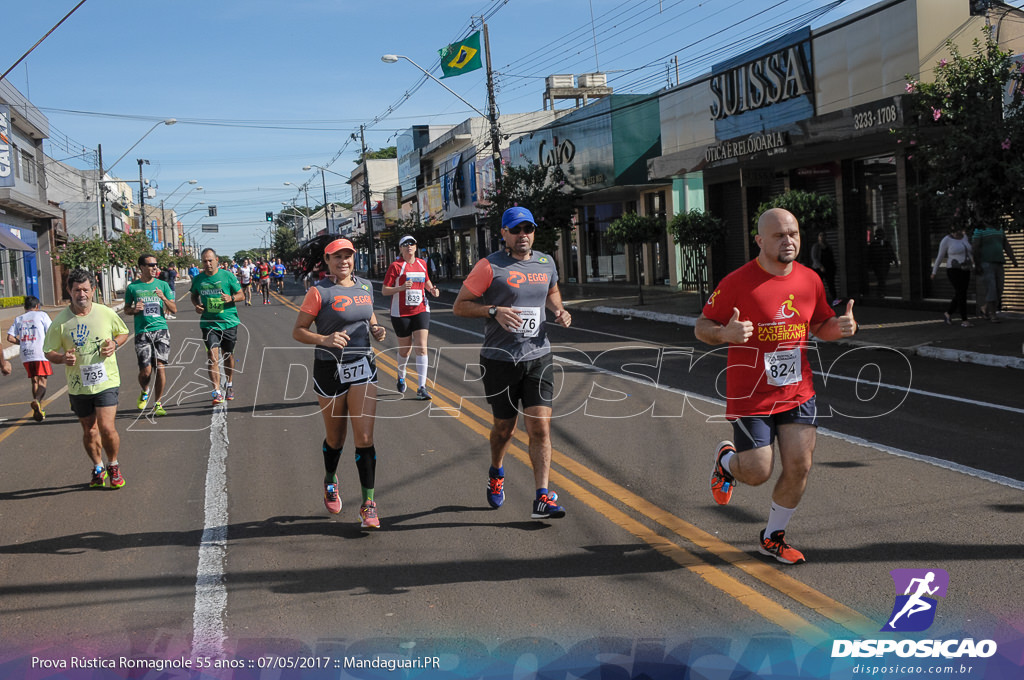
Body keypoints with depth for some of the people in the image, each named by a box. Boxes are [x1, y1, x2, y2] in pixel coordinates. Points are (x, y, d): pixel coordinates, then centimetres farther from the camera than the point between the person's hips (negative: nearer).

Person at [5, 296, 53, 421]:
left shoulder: (19, 319, 15)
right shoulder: (41, 315, 4)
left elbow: (10, 338, 6)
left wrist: (22, 342, 20)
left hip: (26, 355, 4)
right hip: (41, 354, -4)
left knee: (34, 381, 14)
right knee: (42, 381, -3)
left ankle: (38, 411, 15)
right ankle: (37, 400, -31)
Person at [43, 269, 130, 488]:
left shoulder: (107, 314, -3)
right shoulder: (60, 321, -5)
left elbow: (123, 332, 15)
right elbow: (48, 352, 2)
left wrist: (114, 343, -7)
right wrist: (63, 358, -19)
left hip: (106, 381, -1)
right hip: (77, 386, 1)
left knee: (106, 427, -12)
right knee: (89, 430, 11)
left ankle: (113, 466, 14)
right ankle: (98, 468, 33)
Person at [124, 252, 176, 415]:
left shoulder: (162, 285, 8)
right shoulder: (132, 287, 5)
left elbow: (174, 309, 7)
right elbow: (126, 310, 16)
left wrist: (164, 298, -11)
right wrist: (134, 310, -6)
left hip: (161, 330, 1)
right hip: (142, 332, -1)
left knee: (160, 367, -5)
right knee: (146, 371, -7)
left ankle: (157, 403, 8)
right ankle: (144, 392, 25)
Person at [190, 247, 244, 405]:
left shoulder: (228, 276, -3)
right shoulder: (198, 279, 4)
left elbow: (241, 295, 2)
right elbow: (194, 296, 21)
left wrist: (231, 298, -19)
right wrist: (196, 305, 0)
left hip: (228, 322, 0)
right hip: (208, 323, 0)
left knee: (228, 355, 12)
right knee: (212, 355, -13)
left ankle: (229, 384, 37)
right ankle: (217, 392, -14)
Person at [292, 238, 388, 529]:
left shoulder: (364, 287, 6)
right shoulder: (319, 292, -9)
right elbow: (298, 331, -8)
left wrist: (376, 328, 3)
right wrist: (324, 339, -25)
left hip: (363, 367, 3)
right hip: (330, 370, -3)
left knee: (364, 437, -7)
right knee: (335, 437, 12)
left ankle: (368, 504, -1)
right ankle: (330, 481, 43)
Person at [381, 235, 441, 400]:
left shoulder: (422, 264, 8)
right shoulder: (395, 266, -6)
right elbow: (384, 290, -8)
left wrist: (432, 290, 6)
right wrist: (401, 287, -23)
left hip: (421, 310, 3)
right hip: (401, 313, -3)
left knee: (421, 347, -10)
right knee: (405, 349, 9)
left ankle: (422, 388, -11)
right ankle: (401, 377, 40)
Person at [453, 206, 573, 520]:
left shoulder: (546, 263, 8)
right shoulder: (490, 266, -8)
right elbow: (460, 306, -5)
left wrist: (560, 311, 6)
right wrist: (494, 311, -21)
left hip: (538, 356, 3)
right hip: (499, 360, -3)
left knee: (541, 427, -7)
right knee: (504, 427, 11)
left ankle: (542, 499, -6)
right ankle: (496, 474, 42)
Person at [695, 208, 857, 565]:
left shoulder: (810, 280, 3)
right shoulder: (737, 282, -13)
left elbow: (820, 326, 16)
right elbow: (701, 327, -7)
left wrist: (842, 327, -7)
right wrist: (726, 333, -29)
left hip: (798, 392, 5)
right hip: (750, 397, -4)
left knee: (799, 467, 0)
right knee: (757, 473, -2)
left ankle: (773, 538, 22)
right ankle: (726, 460, 35)